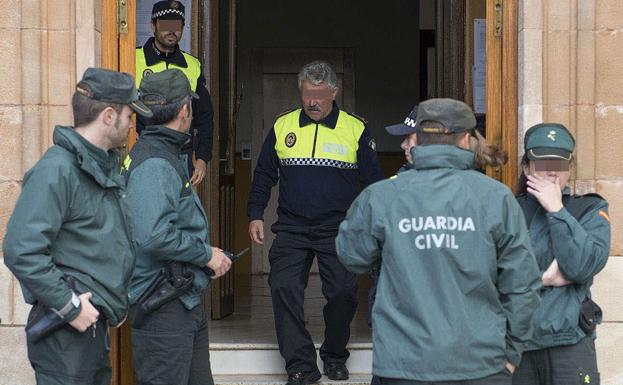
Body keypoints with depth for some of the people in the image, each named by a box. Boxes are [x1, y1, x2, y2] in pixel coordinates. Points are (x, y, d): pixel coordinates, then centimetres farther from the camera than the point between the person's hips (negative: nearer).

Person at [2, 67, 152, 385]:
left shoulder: (106, 166, 14)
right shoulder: (57, 170, -16)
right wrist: (70, 307, -20)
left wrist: (117, 301, 17)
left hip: (95, 325, 9)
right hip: (65, 333, -9)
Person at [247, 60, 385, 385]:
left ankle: (335, 357, 18)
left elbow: (373, 182, 8)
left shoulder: (356, 130, 3)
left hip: (339, 230, -1)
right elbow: (263, 175, 17)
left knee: (343, 292, -7)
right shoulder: (282, 126, 8)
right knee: (283, 288, -12)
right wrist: (255, 215, 9)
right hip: (291, 230, 1)